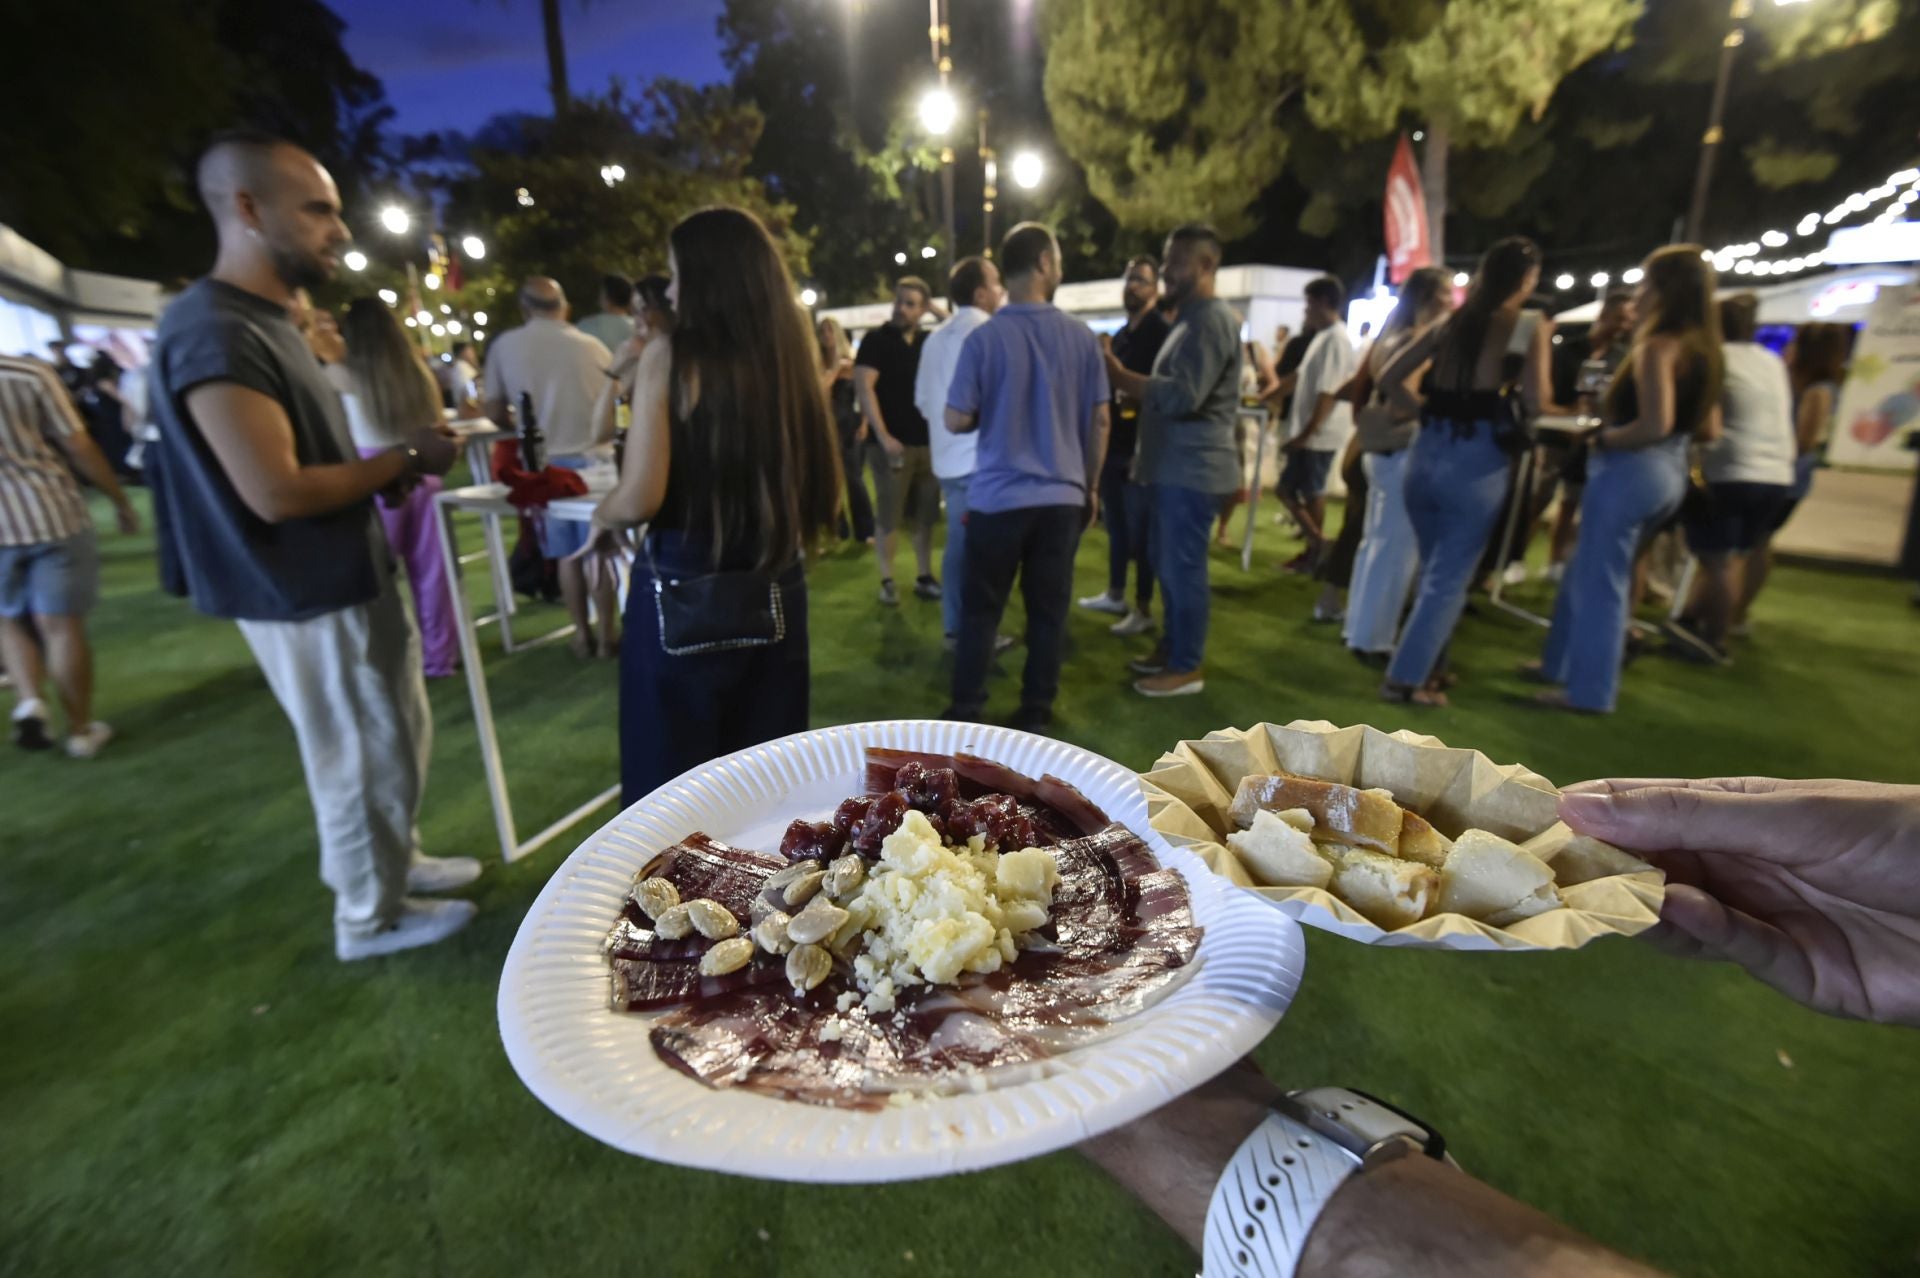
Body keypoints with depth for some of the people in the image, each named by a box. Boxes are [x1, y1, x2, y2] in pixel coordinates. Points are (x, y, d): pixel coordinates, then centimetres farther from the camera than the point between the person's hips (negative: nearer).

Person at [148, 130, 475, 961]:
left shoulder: (264, 322, 13)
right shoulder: (215, 331, -20)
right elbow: (276, 491, -25)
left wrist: (391, 470, 1)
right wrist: (402, 462, -14)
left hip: (347, 579, 10)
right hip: (309, 598, -10)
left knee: (397, 737, 21)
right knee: (362, 759, 5)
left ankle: (394, 863, 41)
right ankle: (370, 916, 25)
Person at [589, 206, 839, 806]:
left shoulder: (671, 356, -9)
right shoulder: (792, 354, 4)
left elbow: (639, 499, -15)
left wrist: (600, 514, 6)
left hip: (681, 599, -4)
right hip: (774, 596, 5)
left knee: (672, 785, 12)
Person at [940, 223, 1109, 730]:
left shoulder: (984, 338, -6)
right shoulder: (1081, 337, 1)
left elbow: (957, 420, -5)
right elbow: (1099, 420, 4)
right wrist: (1090, 486, 15)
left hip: (998, 497, -2)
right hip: (1062, 496, 2)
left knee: (980, 610, 9)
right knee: (1048, 610, 9)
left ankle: (966, 711, 18)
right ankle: (1035, 713, 19)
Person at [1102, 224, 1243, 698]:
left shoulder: (1211, 320, -13)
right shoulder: (1194, 319, 20)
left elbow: (1182, 396, -23)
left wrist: (1117, 373, -18)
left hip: (1192, 467, -10)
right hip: (1176, 465, 10)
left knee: (1183, 566, -4)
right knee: (1169, 564, 15)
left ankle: (1187, 667, 7)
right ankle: (1172, 649, 27)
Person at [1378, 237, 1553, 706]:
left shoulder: (1450, 323, 13)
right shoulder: (1530, 325, -2)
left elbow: (1389, 378, 10)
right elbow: (1535, 400, -9)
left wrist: (1429, 412, 14)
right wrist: (1543, 343, 7)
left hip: (1427, 452, 5)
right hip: (1479, 459, -5)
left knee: (1433, 570, 19)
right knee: (1450, 578, 4)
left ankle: (1424, 663, 28)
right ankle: (1406, 677, 6)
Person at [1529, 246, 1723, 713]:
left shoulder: (1657, 346, -14)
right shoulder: (1701, 350, 13)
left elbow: (1655, 424, -23)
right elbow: (1709, 430, 16)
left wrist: (1602, 438, -9)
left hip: (1631, 471, -9)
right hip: (1669, 473, 9)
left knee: (1600, 581, -1)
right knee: (1585, 570, 20)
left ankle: (1588, 691, 8)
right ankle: (1561, 664, 30)